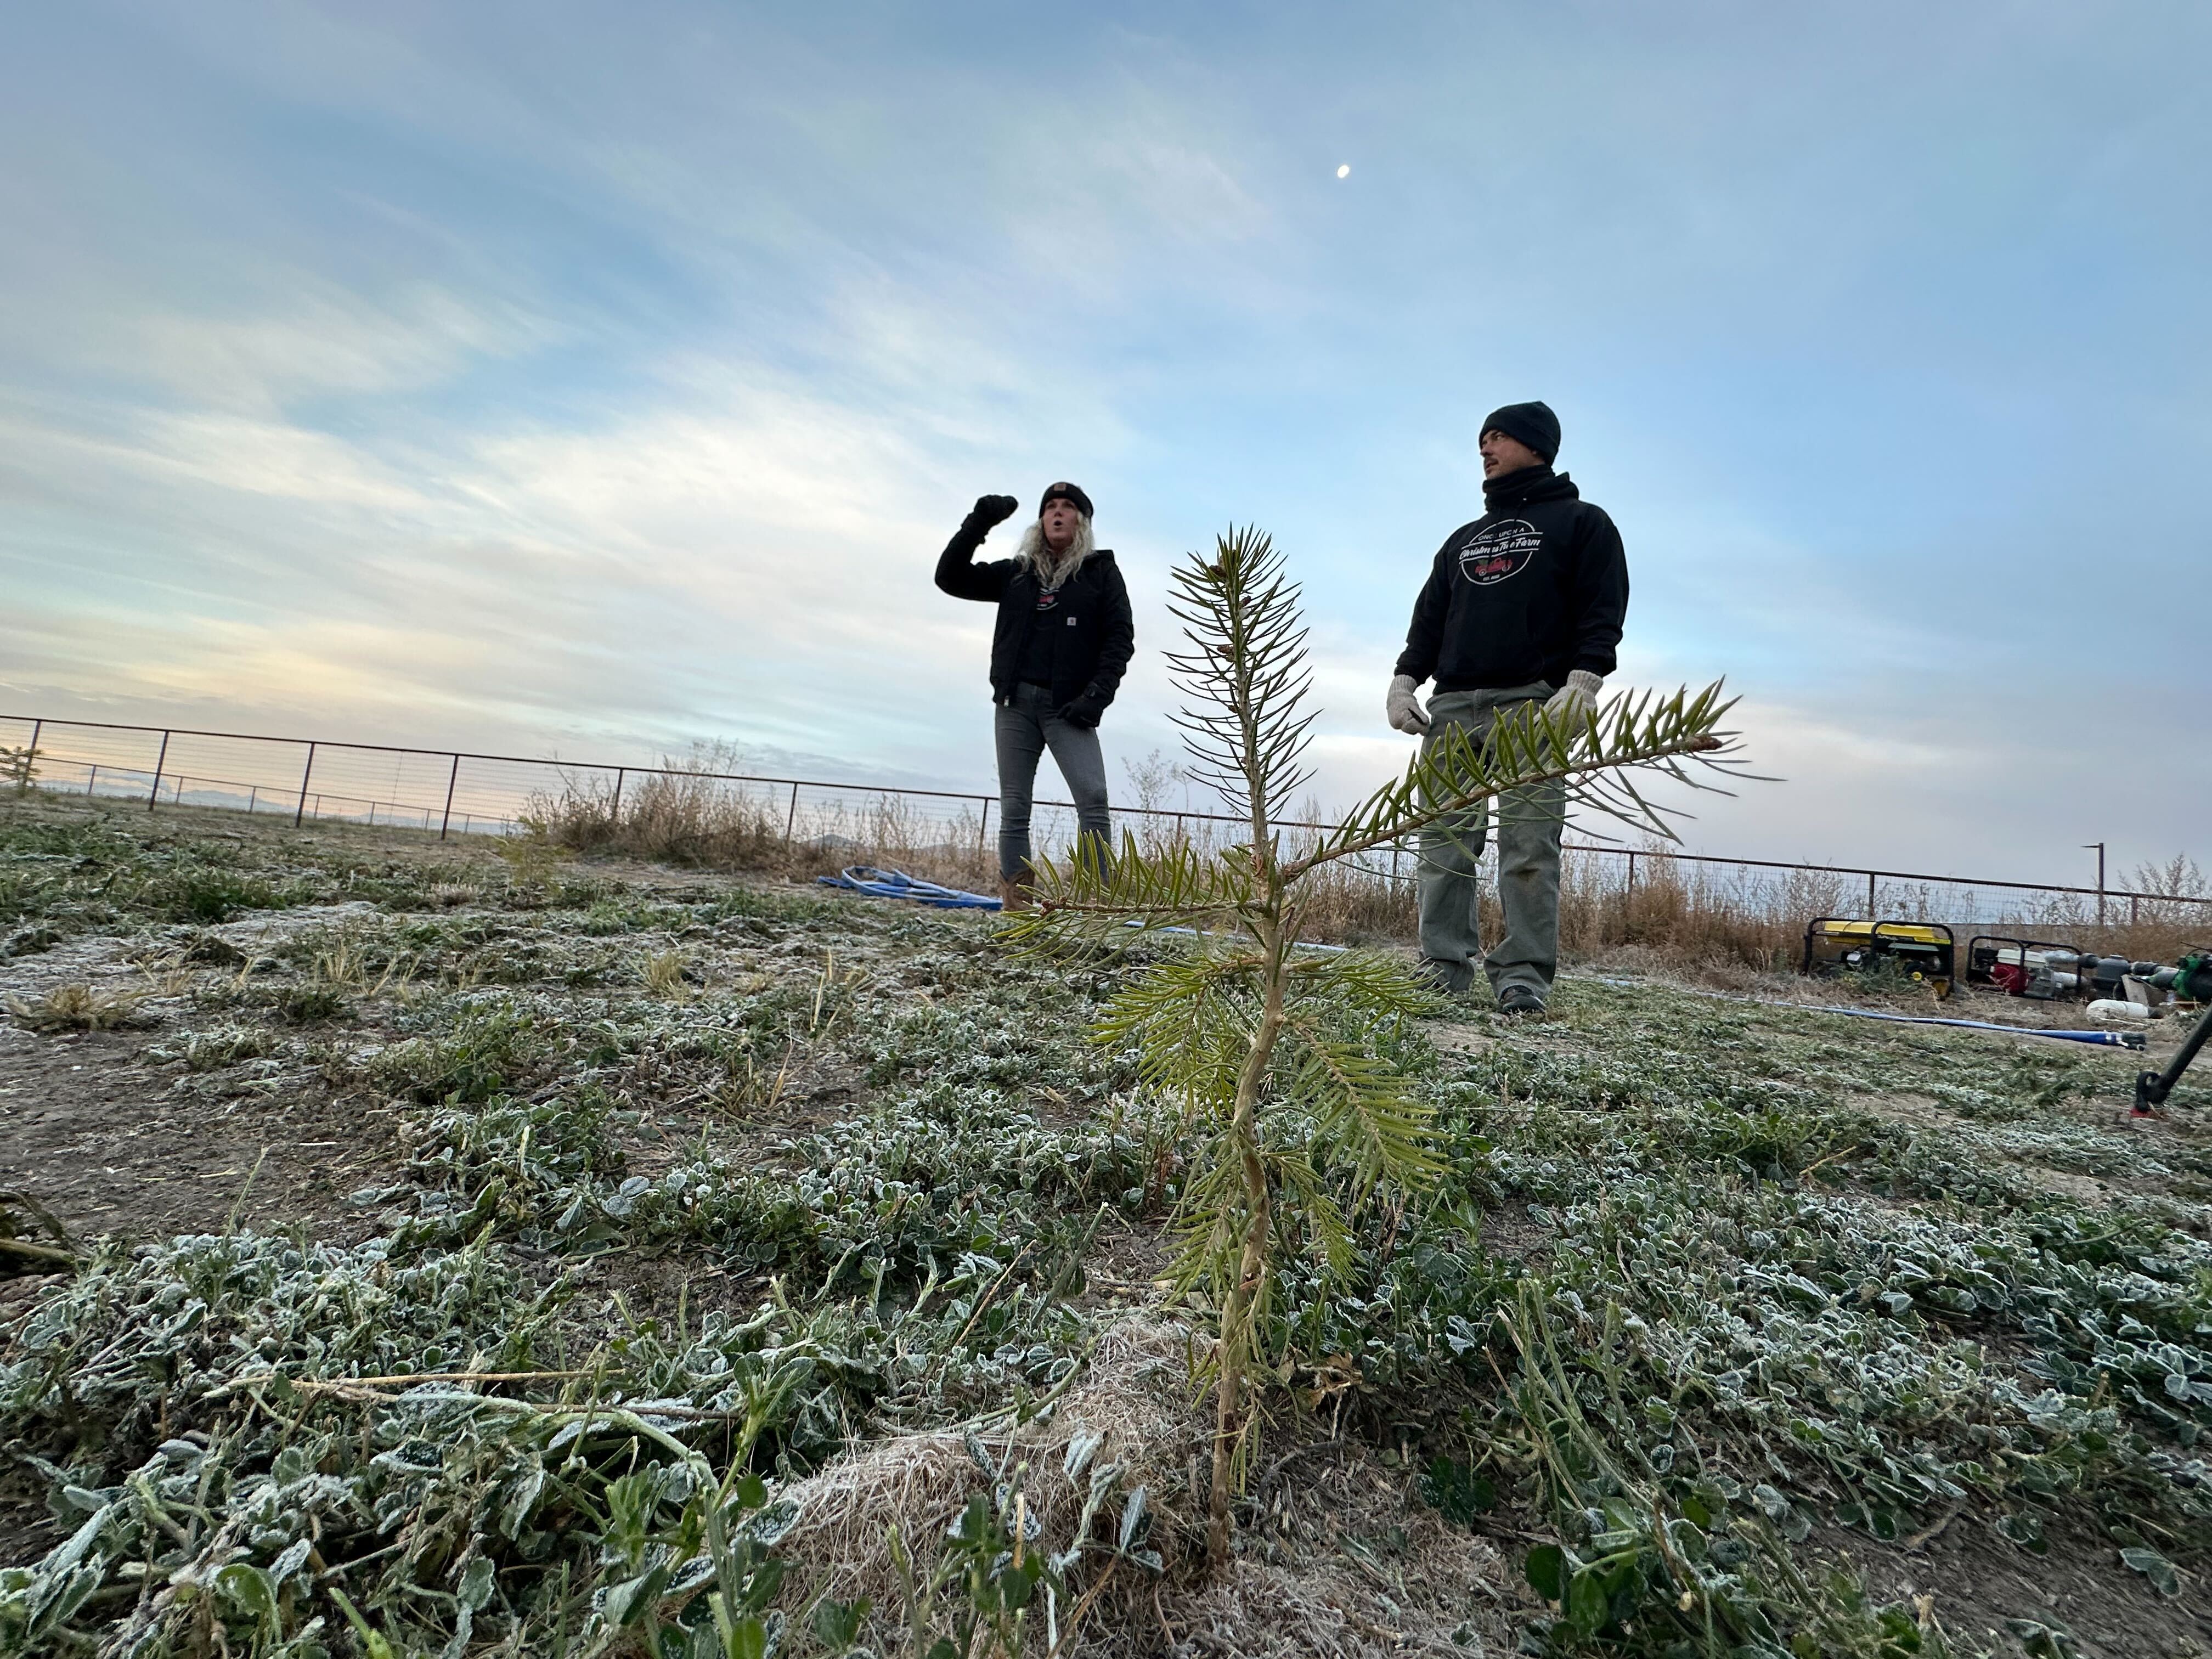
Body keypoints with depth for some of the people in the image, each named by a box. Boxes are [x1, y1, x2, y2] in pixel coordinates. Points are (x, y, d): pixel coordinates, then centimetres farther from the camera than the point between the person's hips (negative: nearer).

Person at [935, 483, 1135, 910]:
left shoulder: (1101, 571, 8)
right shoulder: (1016, 573, 16)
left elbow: (1120, 637, 0)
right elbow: (951, 578, 14)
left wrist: (1096, 695, -12)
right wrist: (979, 523, 2)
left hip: (1068, 707, -3)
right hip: (1016, 703, 3)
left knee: (1093, 801, -19)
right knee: (1014, 809, 0)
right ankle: (1016, 909, 3)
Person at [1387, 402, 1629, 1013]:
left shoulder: (1581, 522, 13)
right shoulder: (1463, 540, 30)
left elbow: (1603, 611, 0)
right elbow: (1429, 618, 23)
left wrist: (1584, 681, -16)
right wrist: (1405, 681, 8)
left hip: (1534, 704, -5)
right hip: (1451, 709, 5)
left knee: (1528, 848, -10)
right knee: (1444, 843, -2)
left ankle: (1523, 978, -8)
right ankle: (1443, 968, 1)